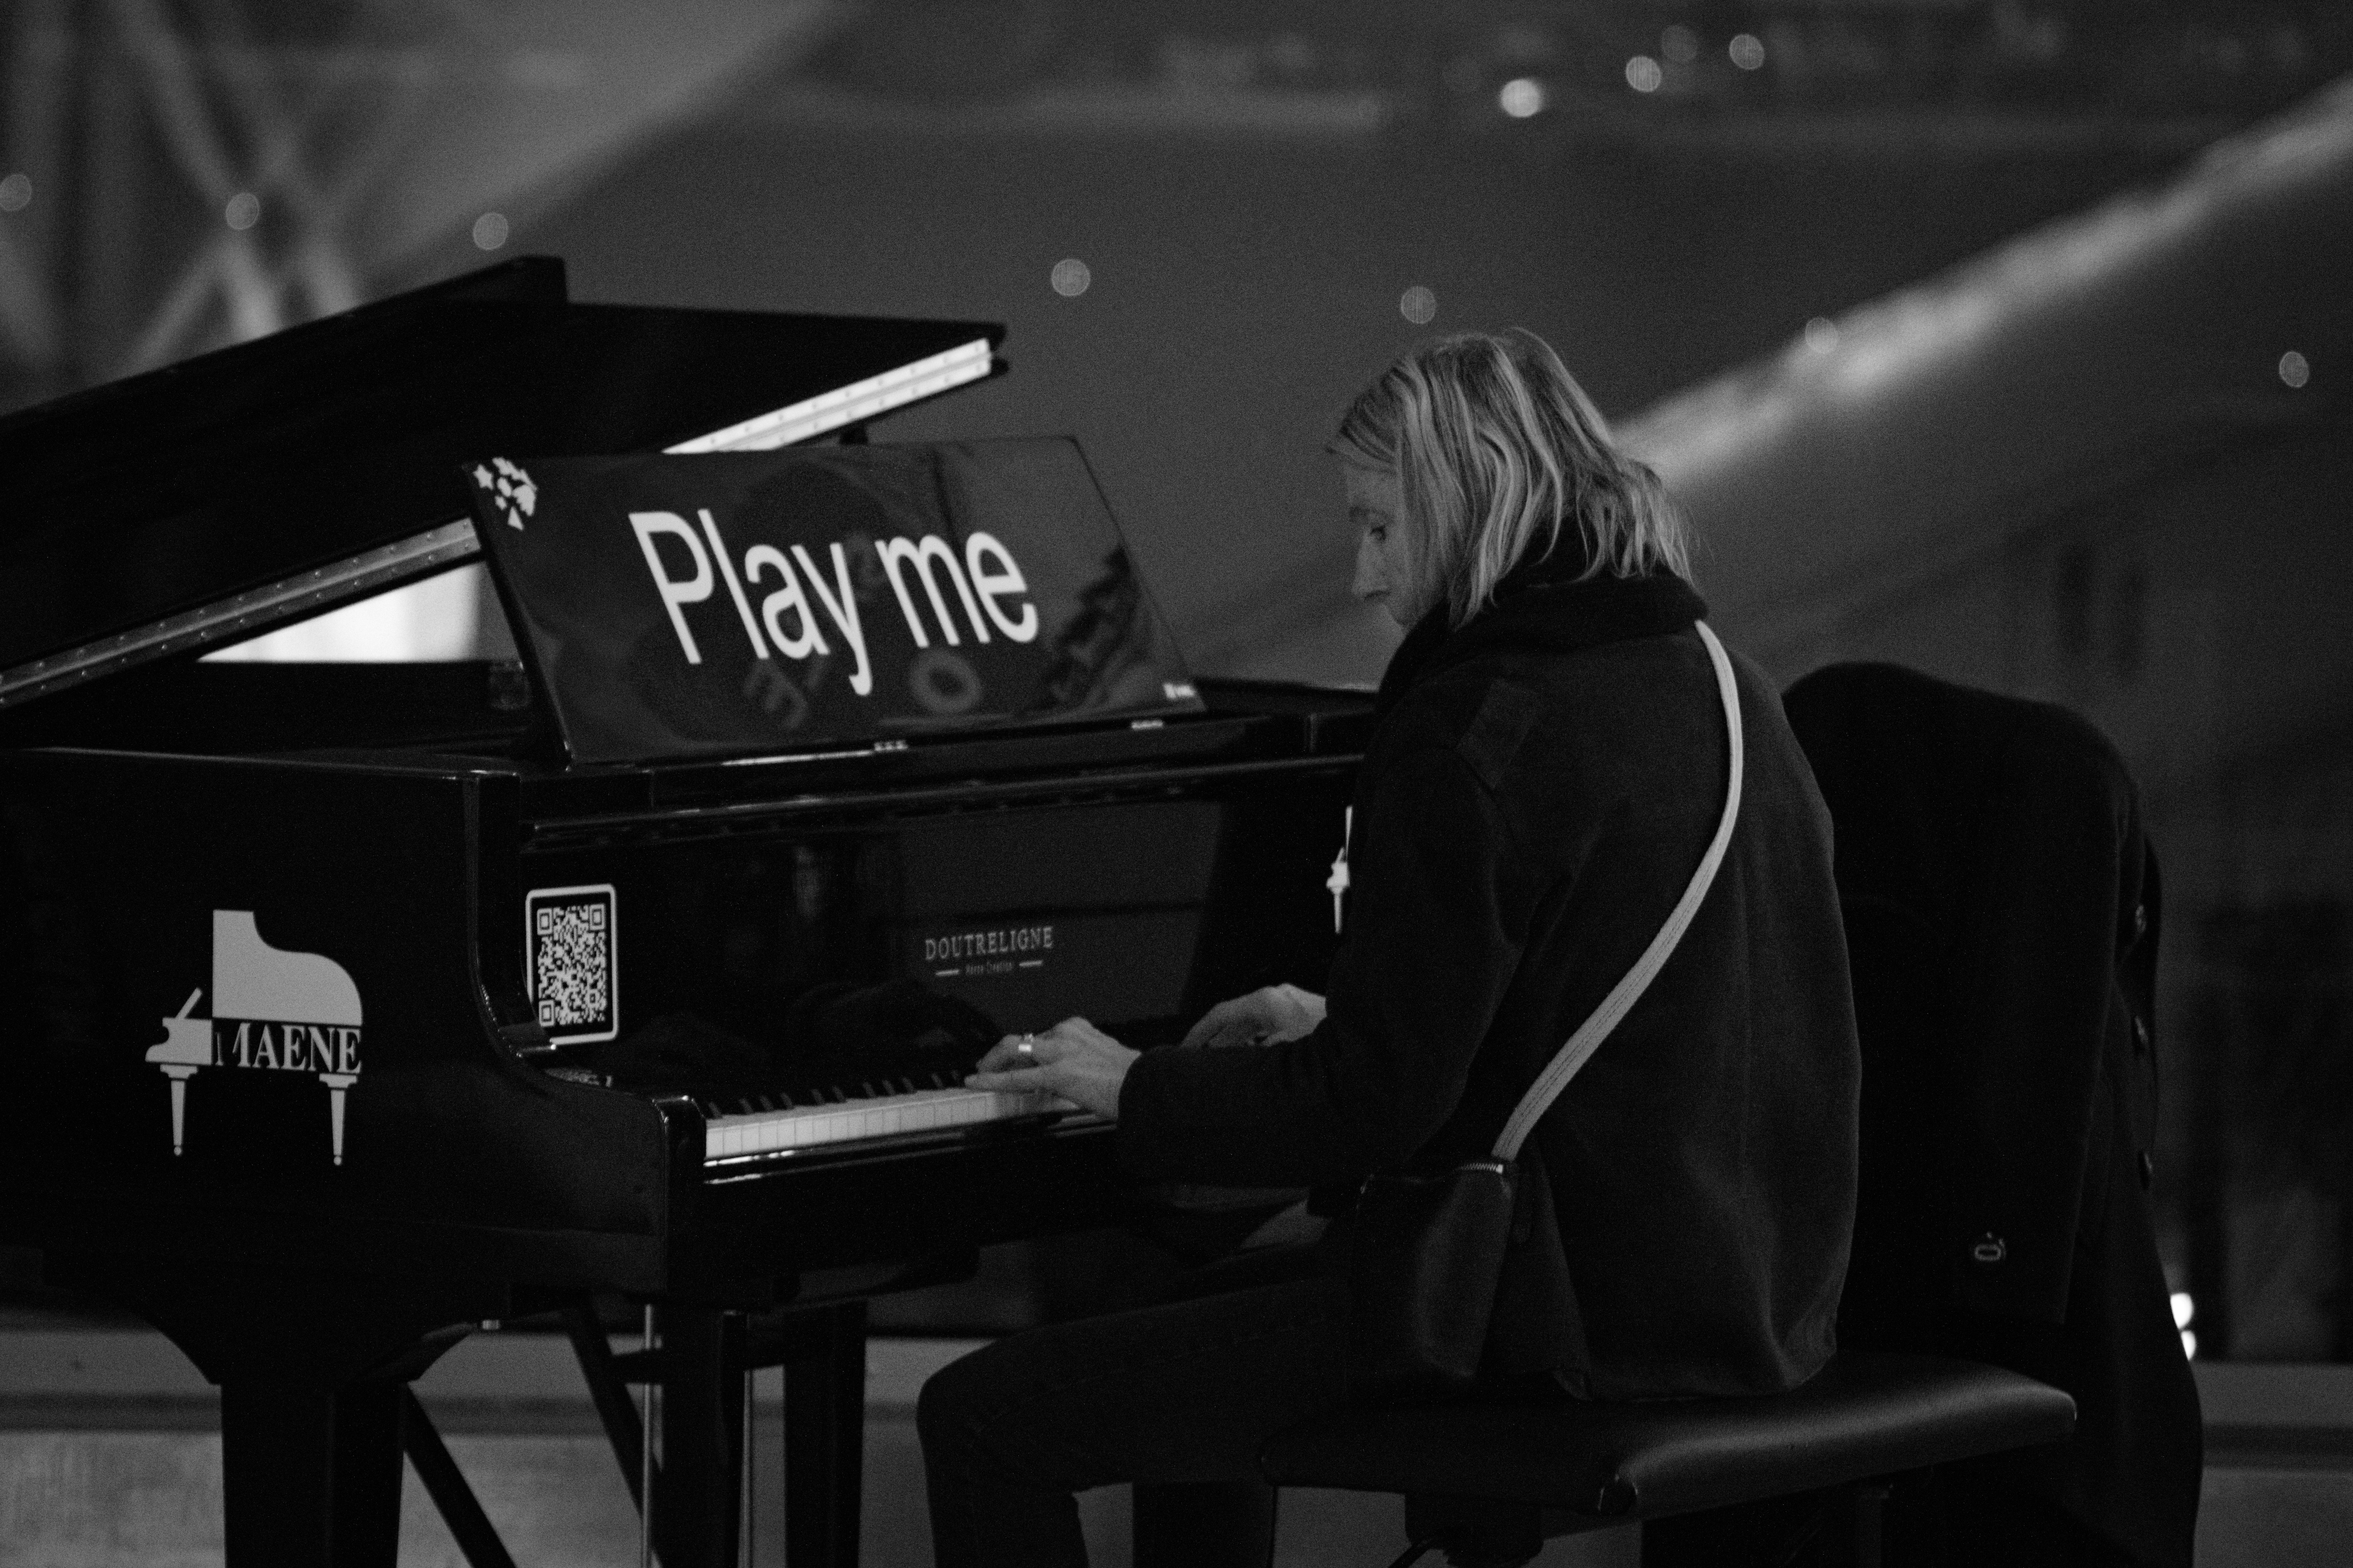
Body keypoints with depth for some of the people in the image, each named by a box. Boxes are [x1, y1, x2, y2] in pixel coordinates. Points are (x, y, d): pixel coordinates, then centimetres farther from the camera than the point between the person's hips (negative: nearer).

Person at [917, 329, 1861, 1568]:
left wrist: (1134, 1087, -4)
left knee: (982, 1418, -6)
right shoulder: (1718, 691, 11)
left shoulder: (1479, 733, -17)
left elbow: (1368, 1108, -19)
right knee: (1204, 1303, 33)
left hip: (1558, 1328, -10)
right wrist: (1341, 1031, 25)